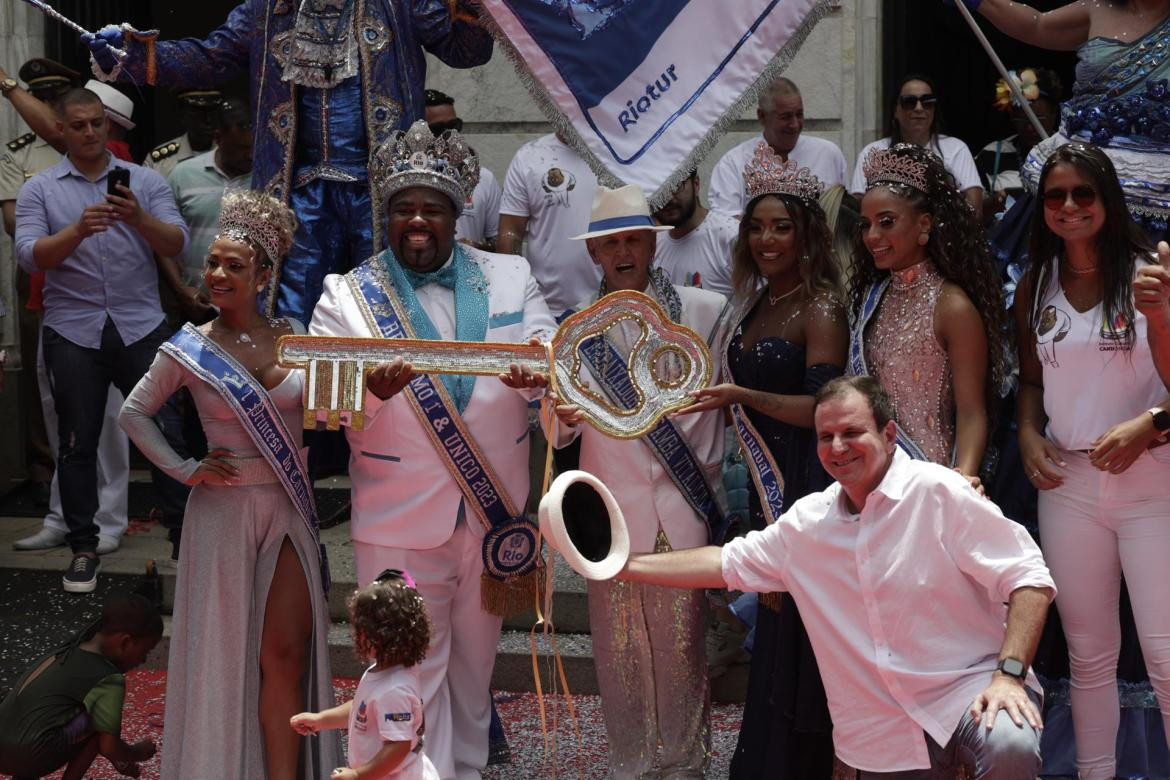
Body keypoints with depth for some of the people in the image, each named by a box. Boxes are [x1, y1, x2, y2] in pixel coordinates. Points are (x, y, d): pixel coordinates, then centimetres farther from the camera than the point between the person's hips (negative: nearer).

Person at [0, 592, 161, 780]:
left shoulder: (66, 652, 17)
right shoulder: (109, 680, -8)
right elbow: (108, 747, -6)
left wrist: (118, 760, 37)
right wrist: (138, 753, 15)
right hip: (29, 755, -8)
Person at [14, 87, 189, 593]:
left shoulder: (145, 181, 6)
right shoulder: (39, 189, 5)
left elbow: (176, 244, -3)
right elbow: (30, 256, -7)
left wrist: (139, 219, -22)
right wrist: (79, 230, -23)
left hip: (141, 329, 0)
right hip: (73, 334, 0)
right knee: (77, 444, 5)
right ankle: (83, 548, 17)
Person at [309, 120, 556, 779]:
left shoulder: (510, 277, 4)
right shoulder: (349, 295, -2)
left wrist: (537, 370, -29)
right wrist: (369, 391, -33)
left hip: (495, 513, 3)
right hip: (402, 524, -3)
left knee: (475, 662, 20)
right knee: (413, 676, 2)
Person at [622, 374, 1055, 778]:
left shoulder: (937, 492, -11)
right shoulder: (807, 521, 7)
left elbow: (1028, 579, -12)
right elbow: (727, 563, 15)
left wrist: (1009, 674, -23)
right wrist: (624, 564, 10)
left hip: (968, 689, -5)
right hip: (881, 738, 5)